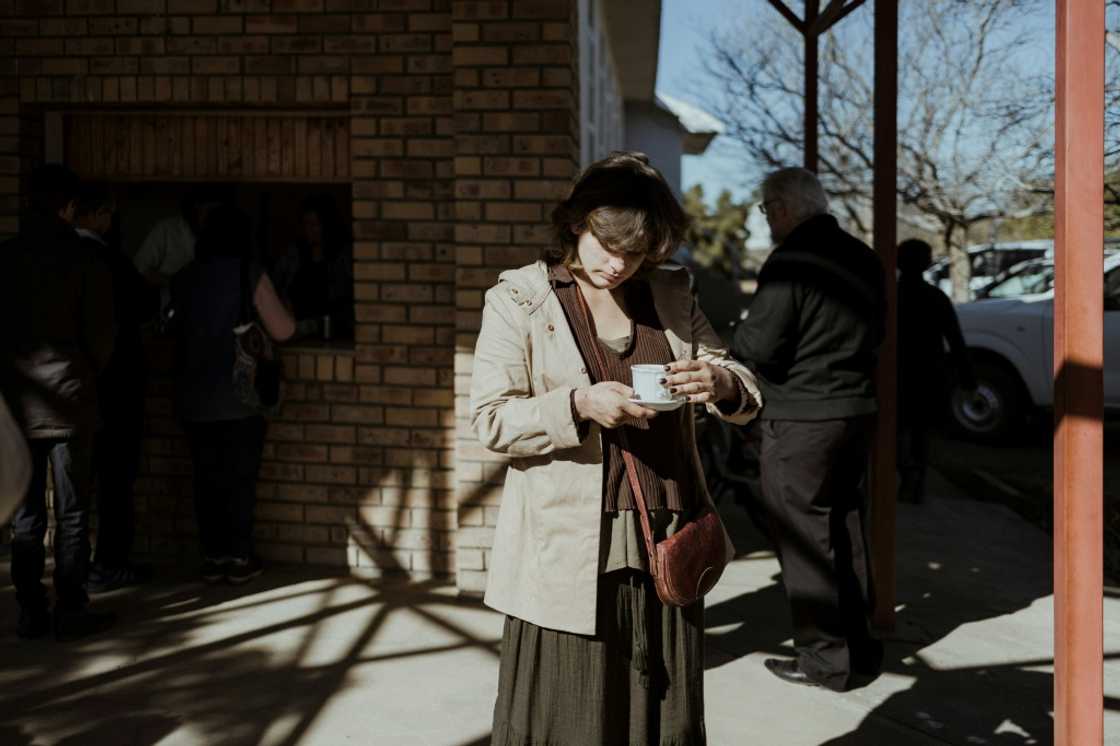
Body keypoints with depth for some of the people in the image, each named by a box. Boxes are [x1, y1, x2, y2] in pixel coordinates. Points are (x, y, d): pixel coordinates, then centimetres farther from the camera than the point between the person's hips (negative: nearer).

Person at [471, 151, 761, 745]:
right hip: (566, 557, -3)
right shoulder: (518, 299, 0)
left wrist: (719, 382, -13)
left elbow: (746, 394, 11)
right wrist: (579, 405, -22)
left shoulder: (672, 295, 11)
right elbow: (491, 420, -6)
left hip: (663, 548, 4)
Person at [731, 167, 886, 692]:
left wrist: (727, 343, 2)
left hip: (800, 419, -8)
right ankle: (859, 643, 27)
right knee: (845, 525, 18)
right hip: (857, 410, 8)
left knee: (802, 534, 1)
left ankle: (825, 658, 6)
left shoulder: (790, 263, -18)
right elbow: (878, 329, 20)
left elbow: (758, 347, -19)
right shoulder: (863, 258, 9)